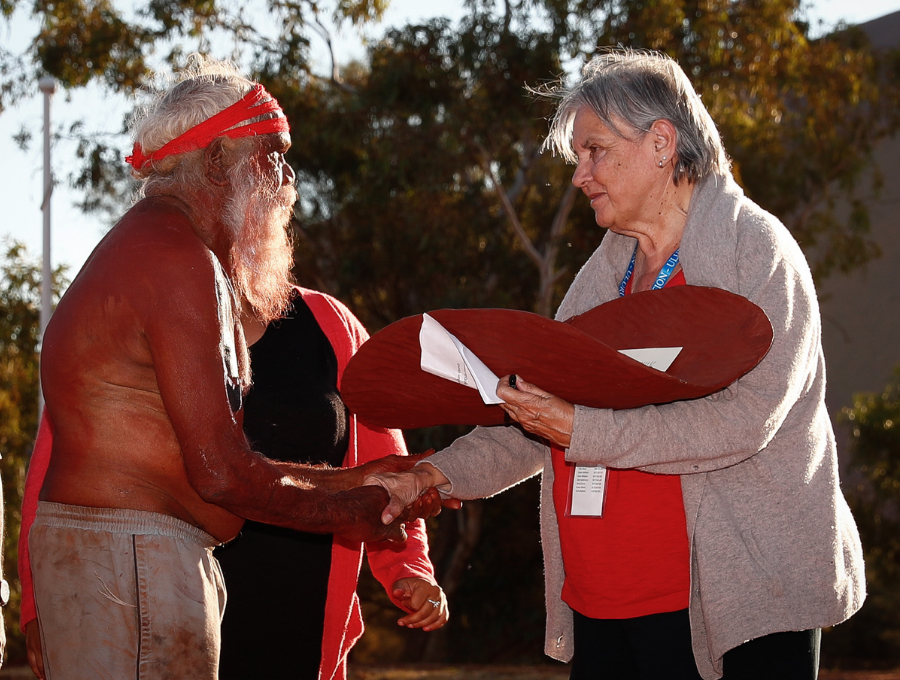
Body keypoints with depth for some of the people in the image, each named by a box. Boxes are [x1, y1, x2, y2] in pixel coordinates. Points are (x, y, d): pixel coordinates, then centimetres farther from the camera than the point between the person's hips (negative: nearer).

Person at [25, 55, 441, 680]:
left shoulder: (149, 247, 20)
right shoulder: (179, 259, -14)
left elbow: (213, 462, 18)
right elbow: (220, 473, -18)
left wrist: (351, 481, 17)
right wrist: (344, 514, -3)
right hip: (129, 556, -11)